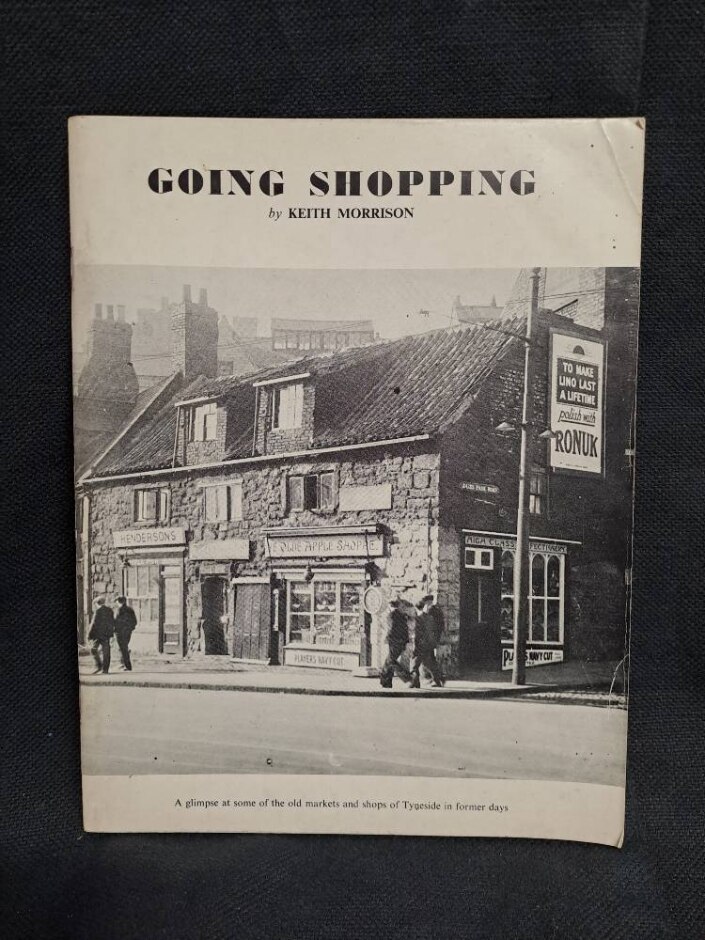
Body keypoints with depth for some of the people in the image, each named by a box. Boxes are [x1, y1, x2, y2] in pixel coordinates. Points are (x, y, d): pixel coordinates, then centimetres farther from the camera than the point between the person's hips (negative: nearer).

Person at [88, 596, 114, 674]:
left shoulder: (98, 611, -10)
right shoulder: (110, 611, 9)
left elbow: (94, 623, -14)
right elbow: (113, 623, 13)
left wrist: (90, 634, -8)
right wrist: (111, 633, 20)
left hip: (98, 634, -6)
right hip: (106, 634, 6)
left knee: (94, 649, 3)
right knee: (105, 651, 8)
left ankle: (98, 666, -7)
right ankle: (105, 669, 8)